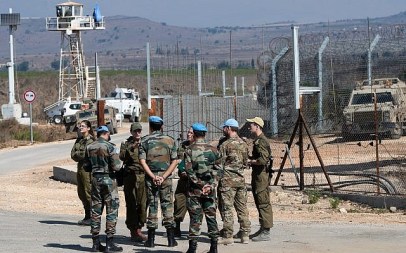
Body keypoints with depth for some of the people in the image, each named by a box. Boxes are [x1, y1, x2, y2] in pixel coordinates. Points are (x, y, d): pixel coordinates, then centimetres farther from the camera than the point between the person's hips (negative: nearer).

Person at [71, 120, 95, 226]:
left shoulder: (91, 140, -10)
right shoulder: (79, 140, 15)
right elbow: (73, 154, 9)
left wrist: (77, 154, -4)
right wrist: (80, 155, -7)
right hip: (80, 167, 9)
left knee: (88, 192, -8)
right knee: (81, 193, 11)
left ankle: (92, 218, -3)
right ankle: (87, 216, 19)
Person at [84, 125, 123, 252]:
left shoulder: (89, 147, 4)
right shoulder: (110, 147, -13)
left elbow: (87, 166, 10)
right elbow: (116, 166, -16)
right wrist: (120, 163, 5)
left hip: (95, 180, 5)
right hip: (108, 180, -5)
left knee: (96, 211, 11)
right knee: (111, 211, 0)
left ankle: (96, 243, 12)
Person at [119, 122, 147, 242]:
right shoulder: (126, 144, 7)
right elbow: (122, 157, -10)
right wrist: (131, 148, -22)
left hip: (143, 176, 3)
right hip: (130, 176, -3)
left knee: (142, 203, 0)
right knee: (131, 204, -5)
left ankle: (138, 230, 9)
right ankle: (133, 231, -4)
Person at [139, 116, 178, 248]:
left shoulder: (145, 141, 1)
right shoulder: (170, 140, 3)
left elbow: (142, 161, -8)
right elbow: (174, 161, -3)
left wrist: (152, 176, -10)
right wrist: (164, 176, -8)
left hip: (150, 177, 0)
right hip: (166, 177, 0)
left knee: (152, 205, 5)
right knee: (167, 205, 5)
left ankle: (151, 239, 4)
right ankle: (171, 238, 1)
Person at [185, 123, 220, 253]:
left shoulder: (190, 150, -5)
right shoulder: (213, 150, 3)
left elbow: (189, 171, -11)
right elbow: (217, 170, 1)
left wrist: (200, 184, -7)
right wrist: (211, 185, -2)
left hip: (194, 189, -2)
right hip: (210, 189, 2)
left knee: (195, 218, 0)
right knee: (211, 217, 8)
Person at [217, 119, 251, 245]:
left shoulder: (225, 145, -11)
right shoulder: (244, 144, 9)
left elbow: (220, 164, -10)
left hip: (228, 179, -6)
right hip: (241, 178, 6)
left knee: (227, 208, -3)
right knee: (242, 207, 10)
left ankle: (228, 236, -4)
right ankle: (245, 234, 11)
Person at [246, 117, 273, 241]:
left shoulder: (261, 141, -17)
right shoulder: (258, 140, 16)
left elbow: (263, 160, -26)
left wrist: (250, 161, -13)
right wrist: (250, 159, 12)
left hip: (261, 175, -11)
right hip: (257, 175, 11)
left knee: (263, 203, -9)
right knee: (259, 203, 16)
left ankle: (266, 232, -8)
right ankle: (263, 229, 23)